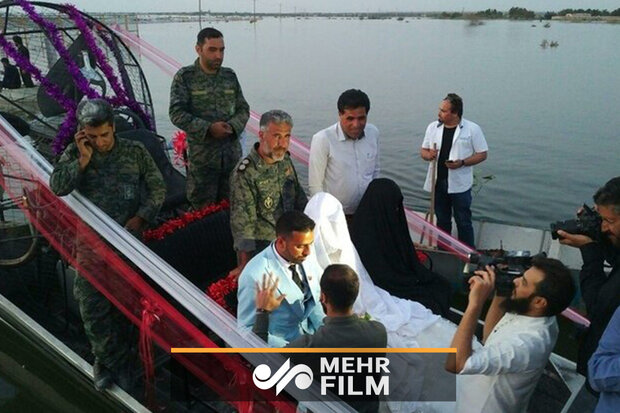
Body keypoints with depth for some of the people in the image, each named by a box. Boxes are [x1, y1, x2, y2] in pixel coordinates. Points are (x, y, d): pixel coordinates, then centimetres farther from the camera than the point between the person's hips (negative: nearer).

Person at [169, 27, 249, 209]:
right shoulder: (185, 77, -3)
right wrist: (208, 128, -19)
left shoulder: (230, 76, 10)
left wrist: (233, 126, -10)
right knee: (203, 208, 3)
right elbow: (176, 113, -9)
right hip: (201, 154, -4)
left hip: (232, 152, 4)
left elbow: (243, 109, 12)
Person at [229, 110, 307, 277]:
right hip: (260, 247, -6)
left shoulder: (285, 160, 0)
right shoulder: (245, 173, -22)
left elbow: (299, 196, 14)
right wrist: (244, 265, -24)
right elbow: (242, 222, -23)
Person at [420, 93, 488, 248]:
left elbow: (482, 154, -3)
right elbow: (423, 151, 12)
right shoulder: (433, 127, 5)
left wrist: (462, 163, -19)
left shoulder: (472, 129, -6)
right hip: (437, 183, 4)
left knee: (463, 222, 5)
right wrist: (428, 155, -13)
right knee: (442, 221, 17)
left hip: (459, 185, -4)